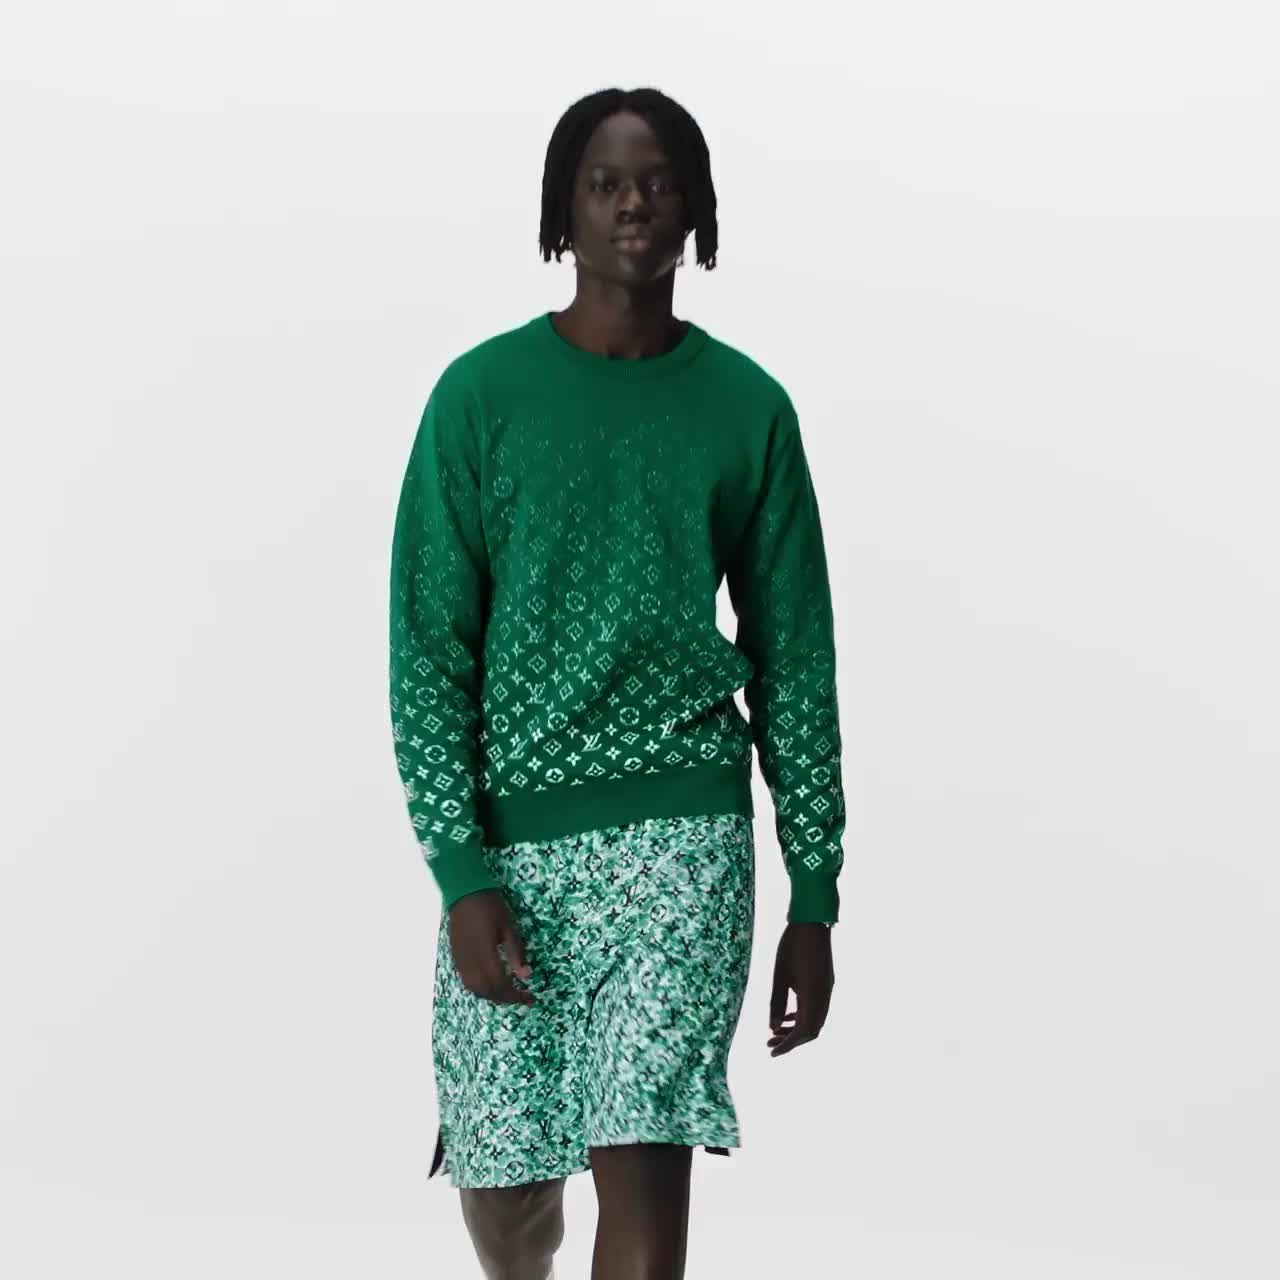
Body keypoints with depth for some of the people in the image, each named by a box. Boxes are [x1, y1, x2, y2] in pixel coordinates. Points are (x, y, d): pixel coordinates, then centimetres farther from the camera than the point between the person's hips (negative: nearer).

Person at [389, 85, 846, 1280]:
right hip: (511, 834, 0)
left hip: (683, 832, 0)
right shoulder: (482, 393, -1)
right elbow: (427, 646, -3)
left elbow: (796, 657, 7)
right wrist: (461, 870, -11)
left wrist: (815, 891, 5)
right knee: (502, 1184, 10)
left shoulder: (748, 405, 3)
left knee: (643, 1168, -12)